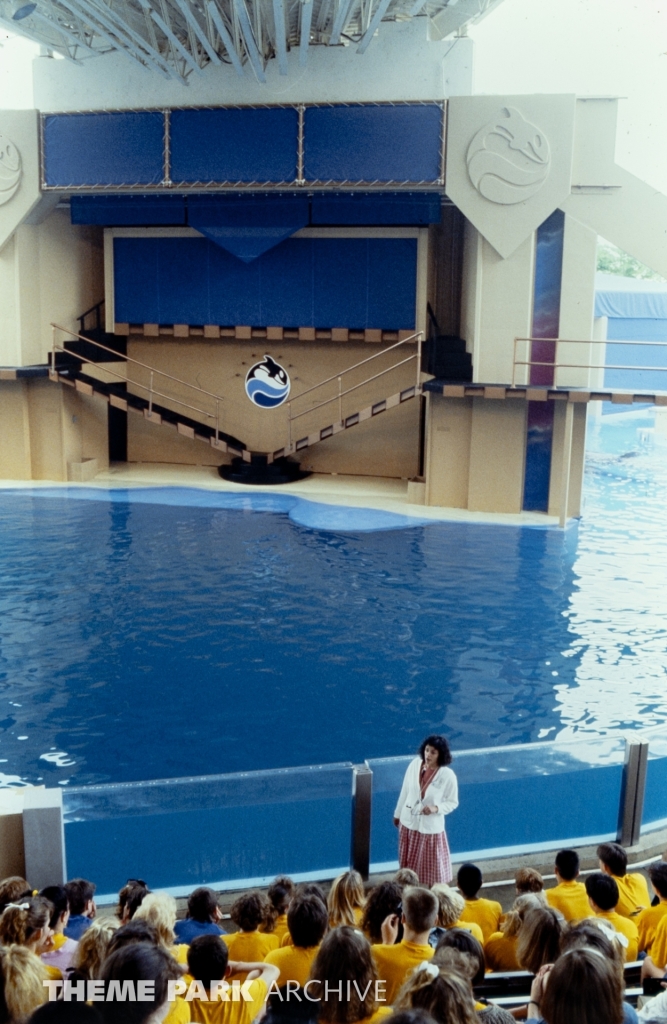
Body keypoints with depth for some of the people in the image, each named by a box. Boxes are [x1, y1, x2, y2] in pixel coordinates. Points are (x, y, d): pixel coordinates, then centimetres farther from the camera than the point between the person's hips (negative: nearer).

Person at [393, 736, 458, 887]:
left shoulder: (448, 776, -21)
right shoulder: (415, 764, -12)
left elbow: (453, 802, -9)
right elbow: (405, 791, 1)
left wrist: (436, 808, -27)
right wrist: (398, 814, 11)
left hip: (431, 827, -4)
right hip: (409, 822, 4)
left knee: (432, 865, 10)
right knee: (408, 863, 21)